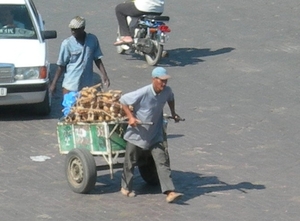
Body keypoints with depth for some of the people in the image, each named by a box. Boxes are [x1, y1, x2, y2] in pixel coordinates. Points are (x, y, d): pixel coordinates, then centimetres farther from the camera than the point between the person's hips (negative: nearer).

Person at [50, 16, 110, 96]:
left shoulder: (92, 40, -2)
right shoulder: (67, 43, -10)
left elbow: (97, 59, 7)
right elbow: (61, 66, -4)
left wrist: (104, 75, -1)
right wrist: (54, 83, -4)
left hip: (87, 84, 3)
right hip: (70, 85, -3)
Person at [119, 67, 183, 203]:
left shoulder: (166, 91, -8)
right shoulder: (143, 93, -26)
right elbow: (123, 100, -17)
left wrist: (173, 113, 17)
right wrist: (130, 117, -21)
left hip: (155, 135, 4)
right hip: (137, 134, -4)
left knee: (163, 161, -9)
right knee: (130, 162, 13)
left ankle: (169, 192, -15)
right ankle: (126, 187, 35)